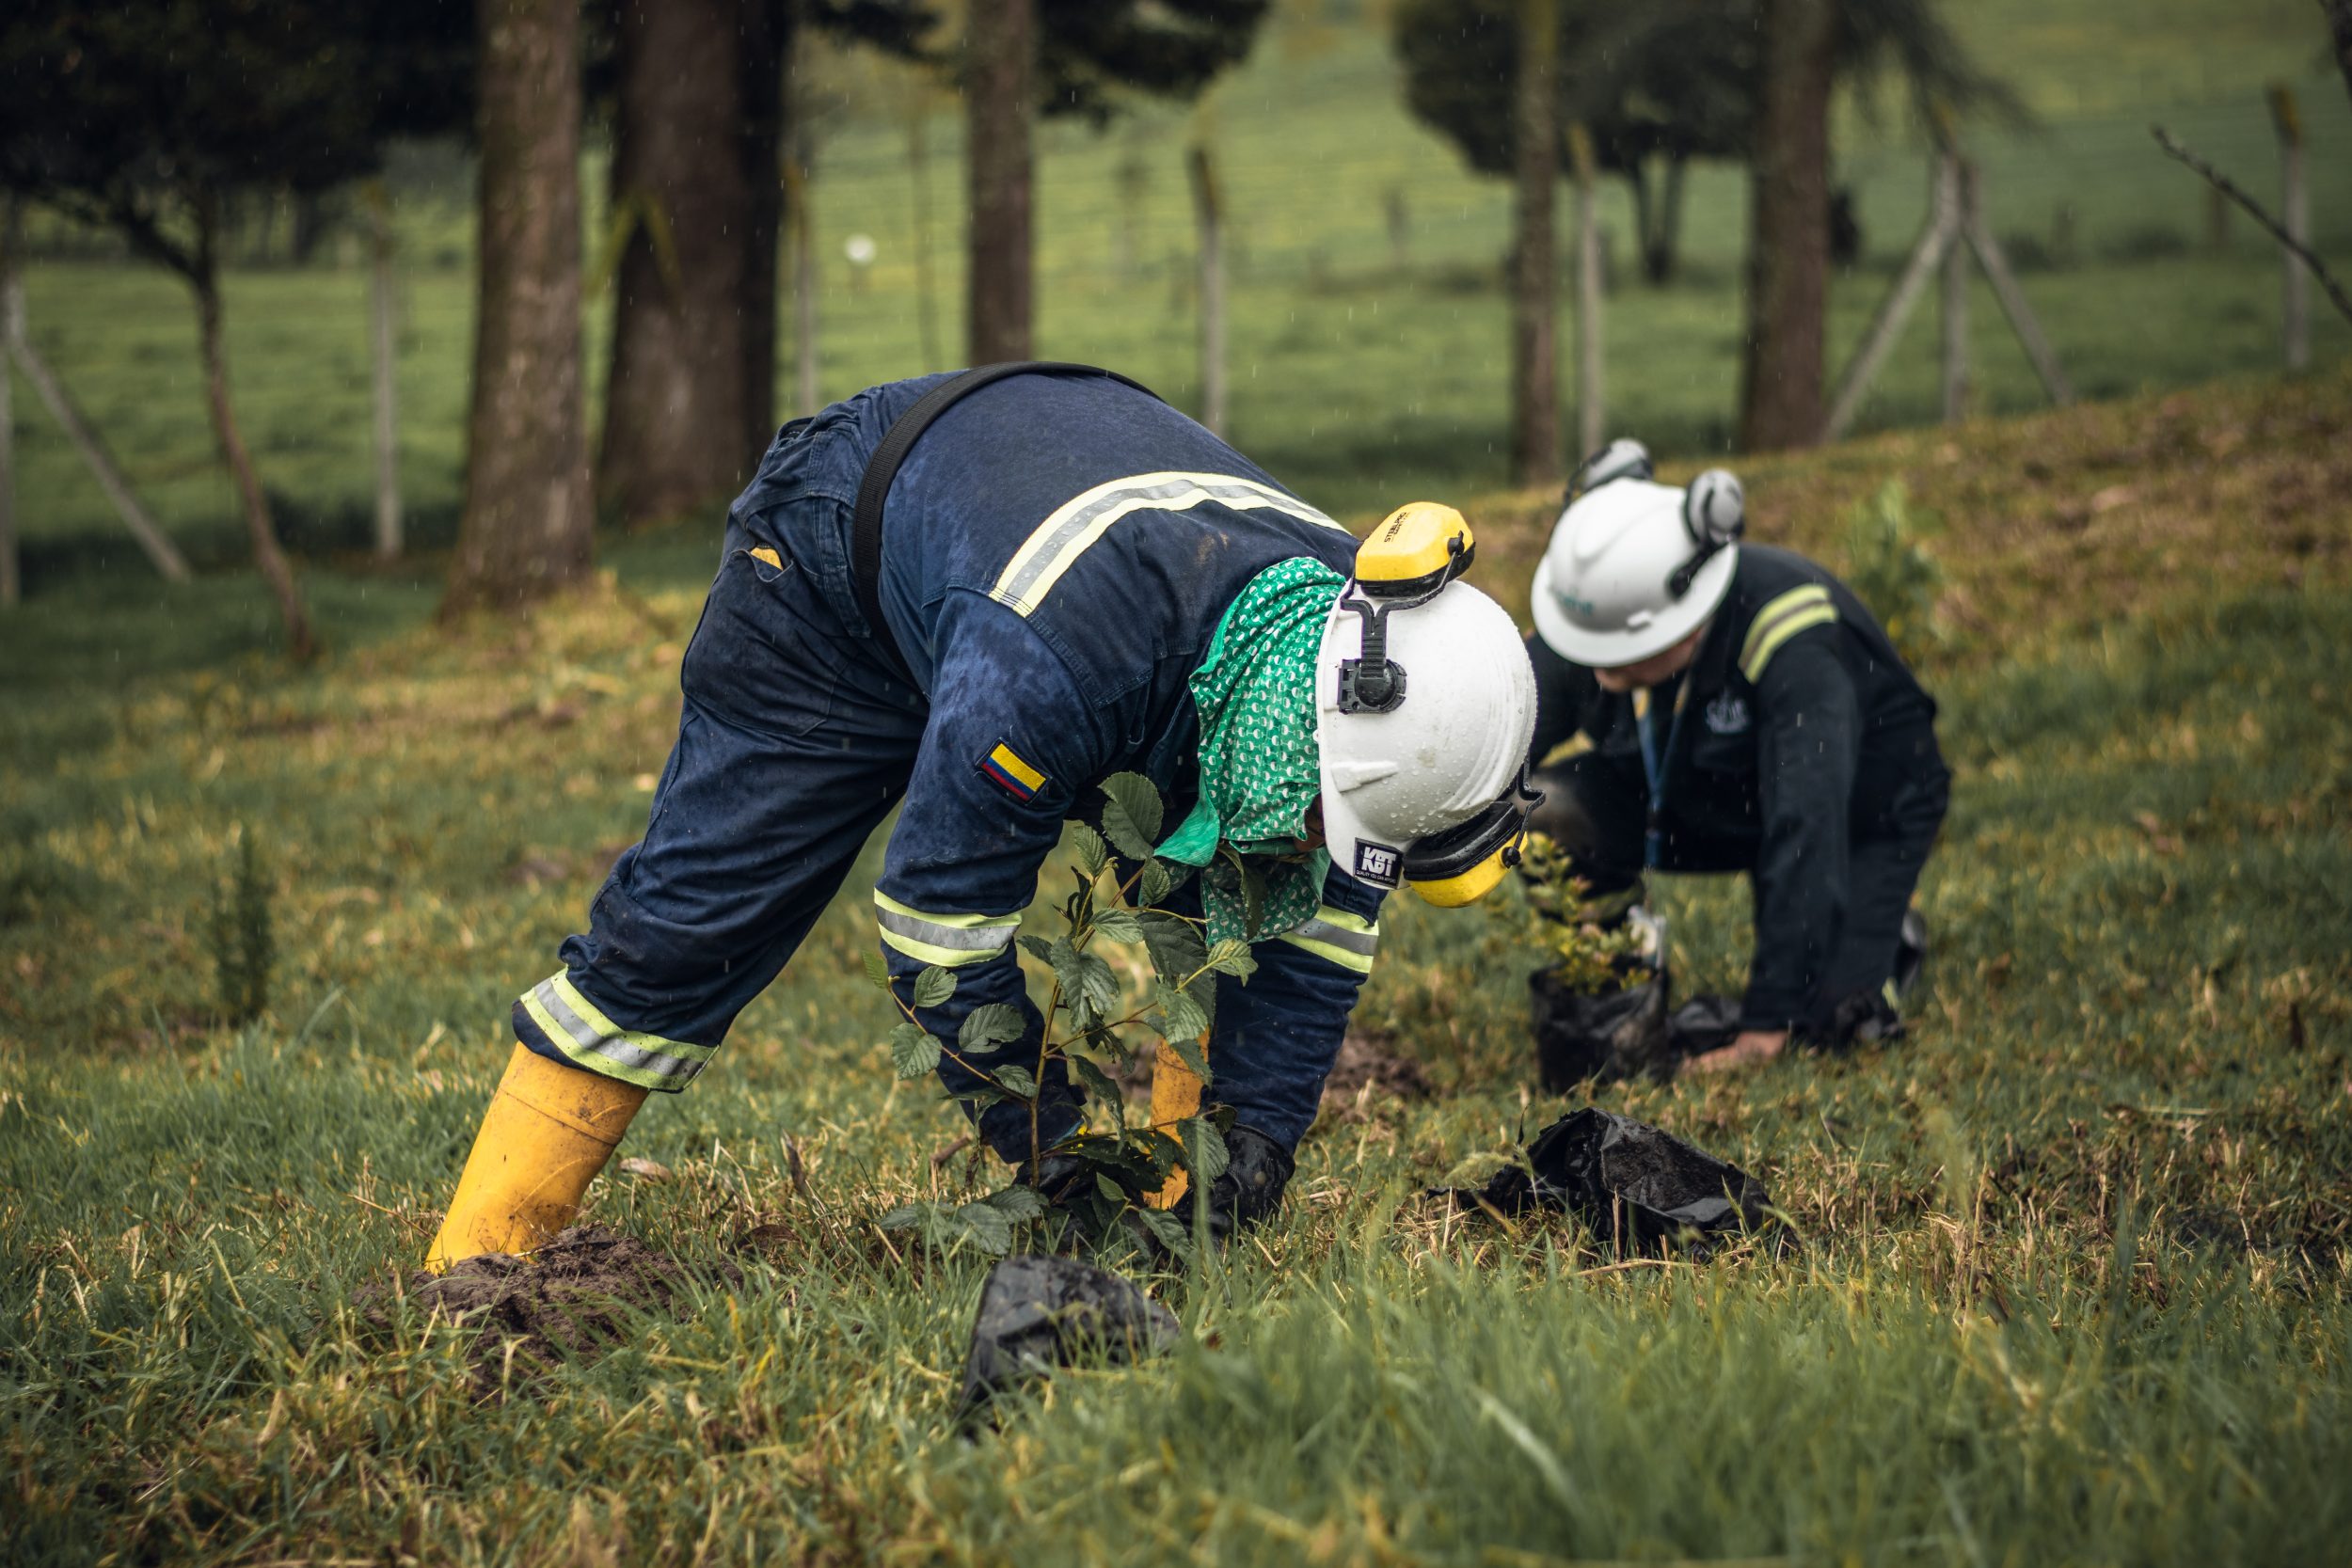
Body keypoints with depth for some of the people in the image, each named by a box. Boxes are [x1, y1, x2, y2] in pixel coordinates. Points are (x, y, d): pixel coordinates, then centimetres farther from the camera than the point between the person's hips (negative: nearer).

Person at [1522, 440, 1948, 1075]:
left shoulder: (1790, 639, -38)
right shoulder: (1595, 612, -23)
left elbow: (1805, 837, -41)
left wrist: (1765, 1029, -43)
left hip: (1860, 812, -4)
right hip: (1704, 801, 4)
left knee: (1829, 1015, -24)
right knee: (1546, 809, -25)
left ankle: (1886, 933, 12)